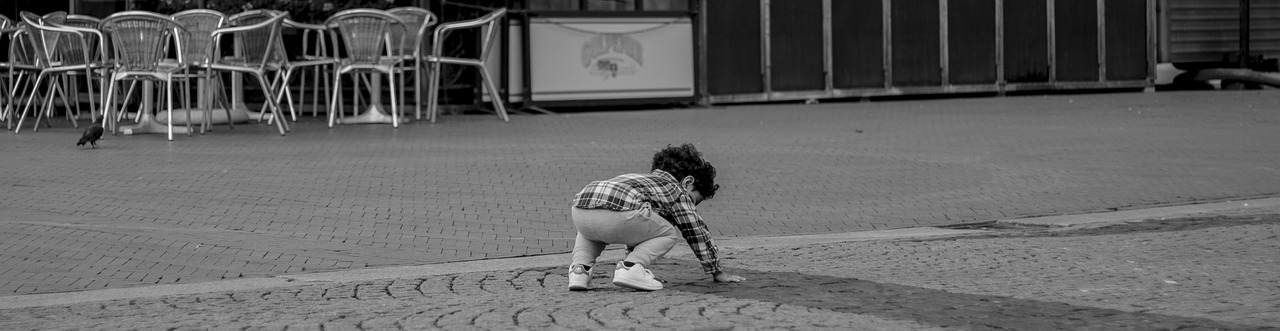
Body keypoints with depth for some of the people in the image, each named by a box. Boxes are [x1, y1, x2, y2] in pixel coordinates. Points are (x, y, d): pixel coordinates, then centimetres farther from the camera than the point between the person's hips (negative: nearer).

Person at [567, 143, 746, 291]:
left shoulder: (645, 179, 43)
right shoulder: (677, 190, 22)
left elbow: (636, 231, 53)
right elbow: (697, 233, 24)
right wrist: (717, 272, 33)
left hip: (579, 210, 7)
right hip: (616, 210, -7)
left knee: (591, 233, 41)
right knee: (669, 234, 14)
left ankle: (580, 269, 15)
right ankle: (631, 268, -5)